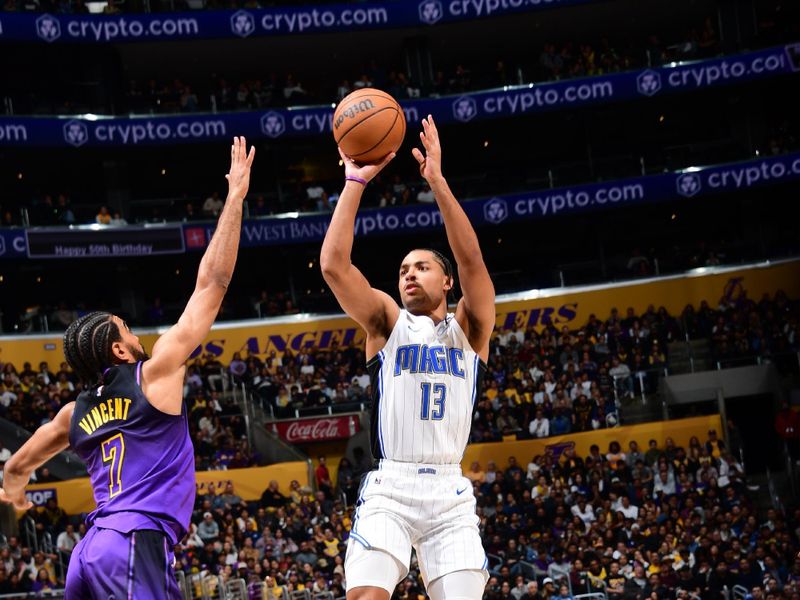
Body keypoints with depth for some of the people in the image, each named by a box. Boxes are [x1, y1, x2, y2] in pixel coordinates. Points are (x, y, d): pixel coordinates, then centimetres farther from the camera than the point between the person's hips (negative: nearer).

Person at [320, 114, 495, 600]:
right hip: (389, 489, -1)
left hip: (450, 492, 1)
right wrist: (355, 182, -6)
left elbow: (472, 261, -7)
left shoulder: (469, 328, 11)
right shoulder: (387, 323, 12)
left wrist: (437, 181, -14)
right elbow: (333, 265, -2)